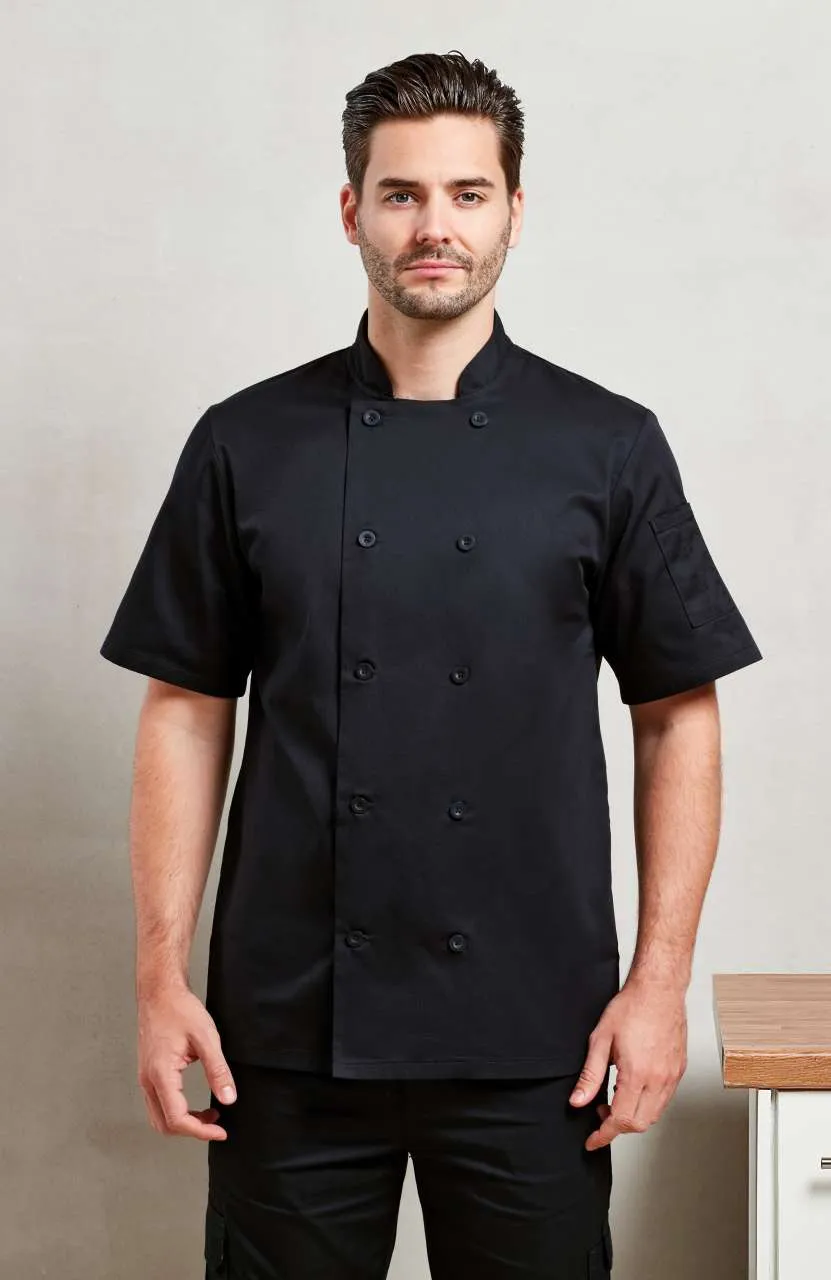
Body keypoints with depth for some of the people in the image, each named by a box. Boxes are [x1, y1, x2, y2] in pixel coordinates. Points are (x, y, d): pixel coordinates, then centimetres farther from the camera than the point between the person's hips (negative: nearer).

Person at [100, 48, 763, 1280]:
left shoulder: (608, 447, 0)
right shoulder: (248, 444, 2)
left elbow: (678, 717, 2)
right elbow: (186, 712, 4)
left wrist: (658, 983, -3)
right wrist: (163, 978, -1)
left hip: (535, 1040, 0)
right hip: (291, 1029, 1)